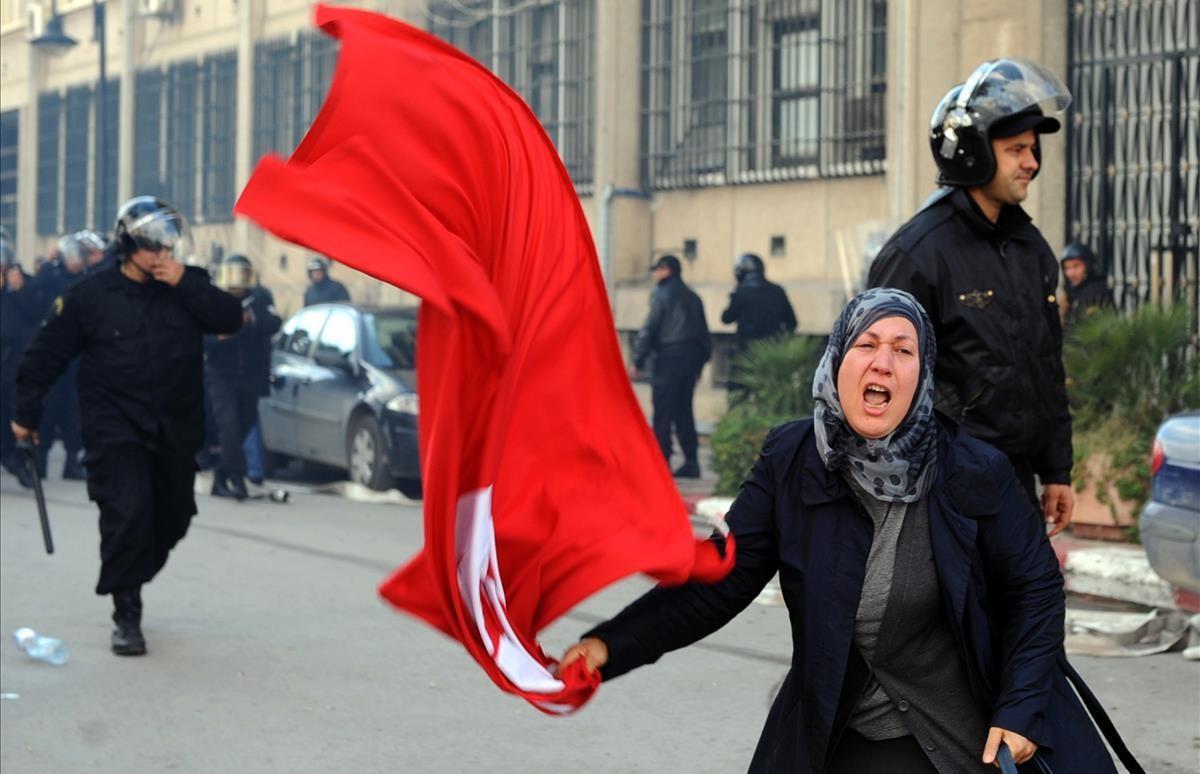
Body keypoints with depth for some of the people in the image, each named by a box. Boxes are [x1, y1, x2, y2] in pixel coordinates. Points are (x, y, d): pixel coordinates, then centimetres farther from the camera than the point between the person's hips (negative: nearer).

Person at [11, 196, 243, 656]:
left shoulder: (189, 287, 3)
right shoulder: (91, 296, -5)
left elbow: (231, 319, -13)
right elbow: (48, 354, 2)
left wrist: (183, 283, -20)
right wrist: (26, 412, 3)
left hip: (176, 433, 4)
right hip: (115, 433, -4)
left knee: (171, 519, 13)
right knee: (127, 515, -18)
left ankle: (125, 583, 37)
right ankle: (126, 616, -8)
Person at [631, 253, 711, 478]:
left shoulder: (662, 294, -5)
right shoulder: (692, 297, 16)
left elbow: (649, 329, -10)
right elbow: (704, 333, 18)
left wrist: (638, 361, -7)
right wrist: (699, 364, 22)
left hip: (669, 356, -7)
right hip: (692, 356, 7)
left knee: (663, 412, -5)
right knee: (684, 411, 12)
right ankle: (691, 462, 8)